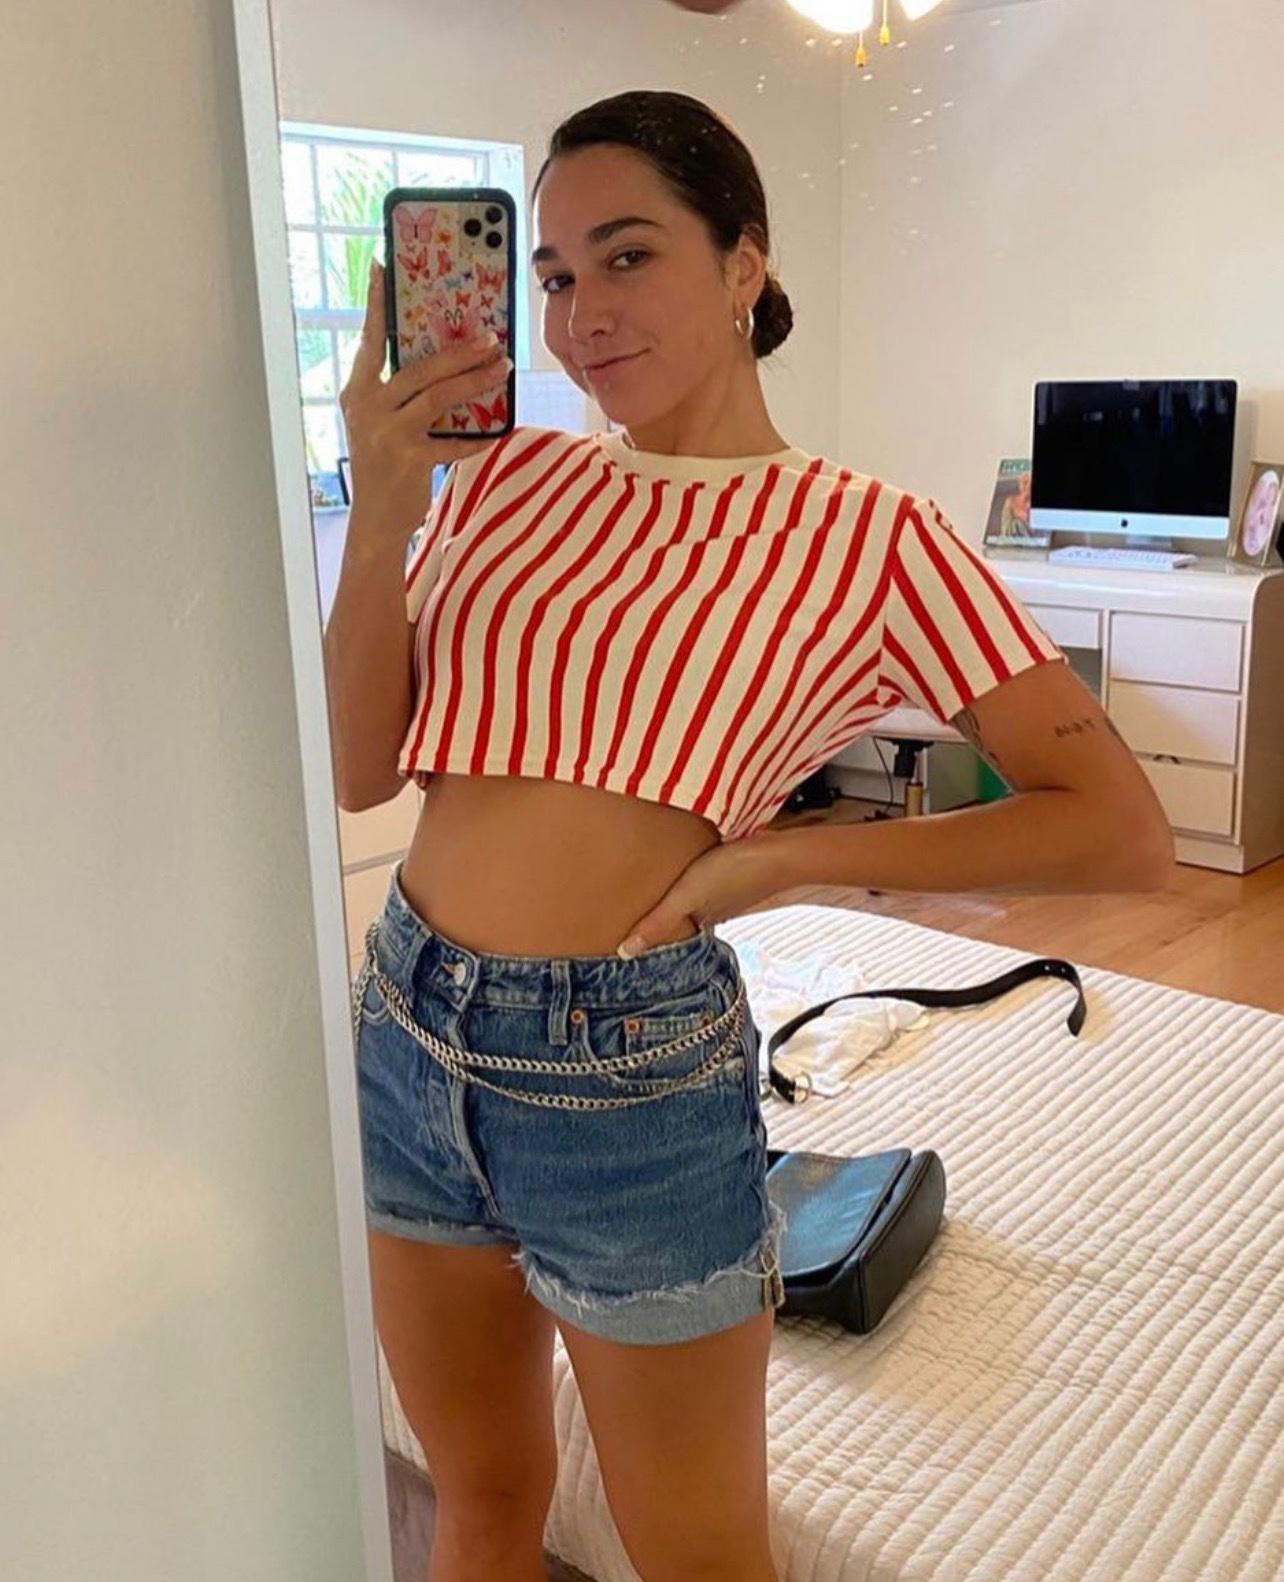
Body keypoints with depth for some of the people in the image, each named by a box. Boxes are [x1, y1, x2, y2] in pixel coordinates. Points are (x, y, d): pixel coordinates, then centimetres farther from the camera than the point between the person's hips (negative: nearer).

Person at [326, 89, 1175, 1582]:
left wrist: (786, 856, -14)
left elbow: (1120, 830, -10)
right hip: (407, 1027, 5)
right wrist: (378, 518, -11)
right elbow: (362, 769, 2)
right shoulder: (506, 475, 5)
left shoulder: (866, 536, -7)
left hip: (628, 1065, -4)